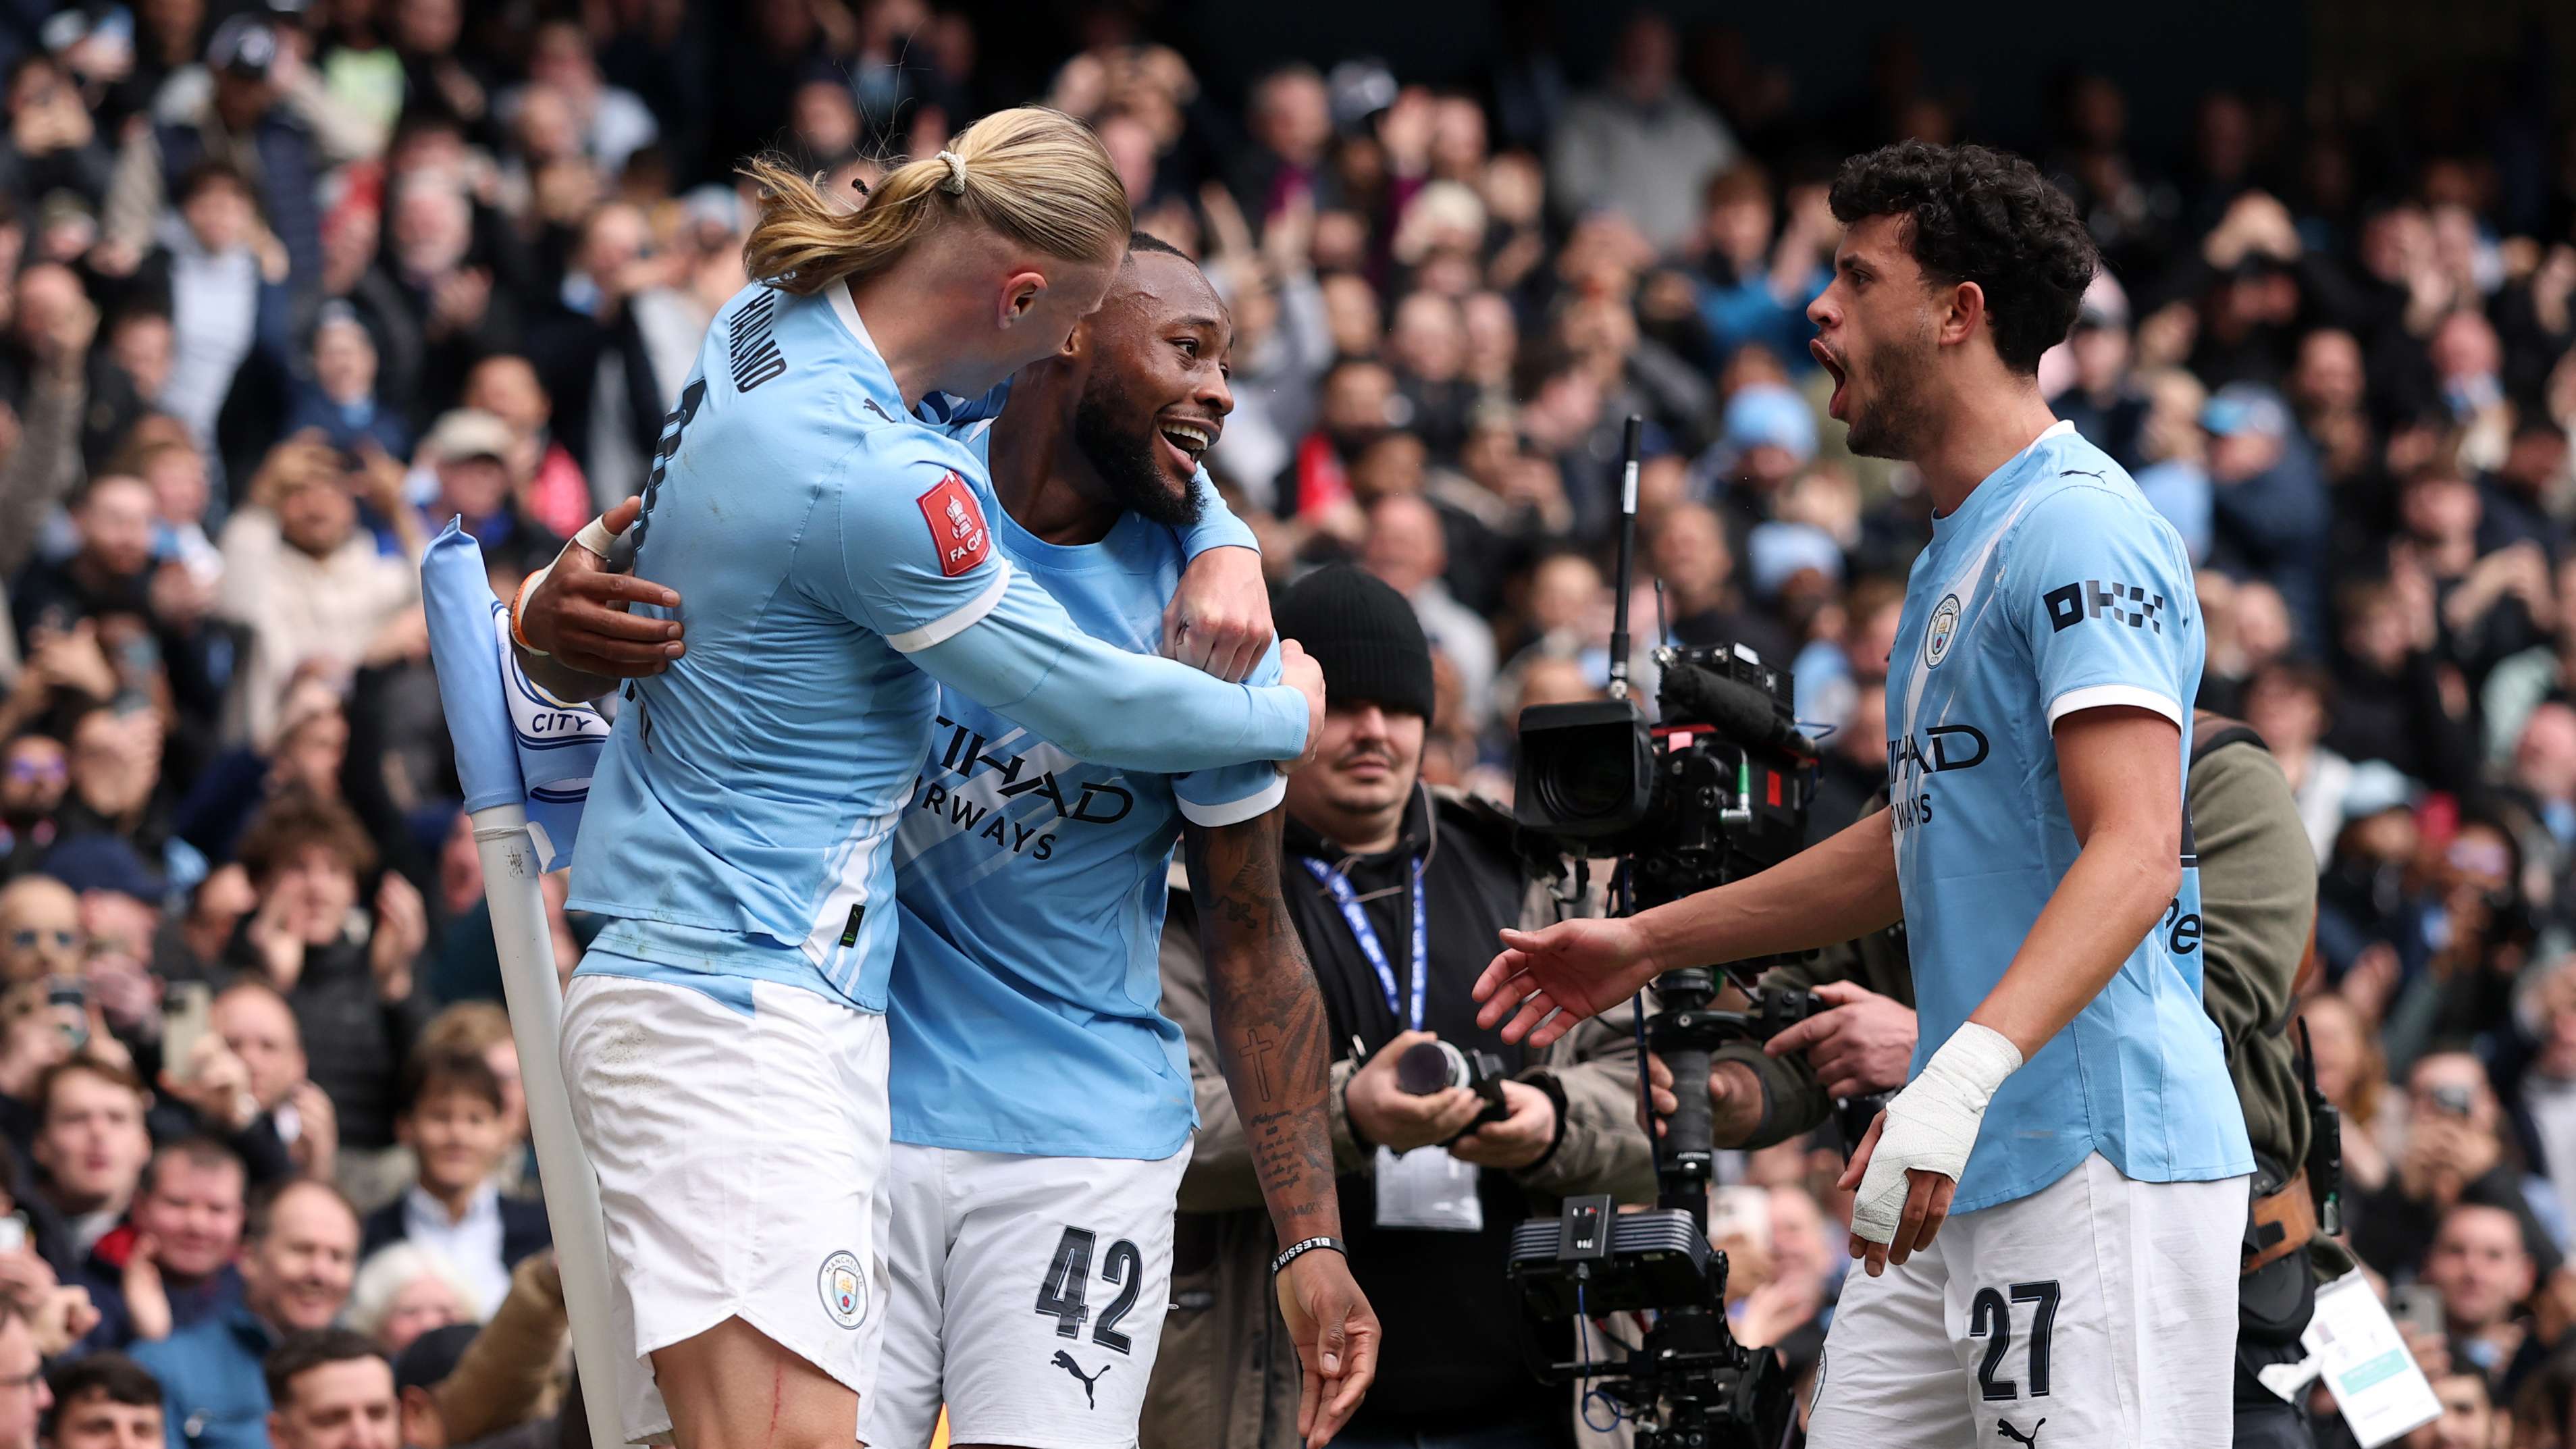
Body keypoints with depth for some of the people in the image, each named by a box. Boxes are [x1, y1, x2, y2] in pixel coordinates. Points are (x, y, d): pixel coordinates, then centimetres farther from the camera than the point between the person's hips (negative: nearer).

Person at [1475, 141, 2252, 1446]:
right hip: (1969, 1169, 10)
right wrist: (1648, 941, 33)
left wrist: (1965, 1073, -35)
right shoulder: (1956, 547, 21)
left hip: (2100, 1157, -10)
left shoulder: (2077, 531, -12)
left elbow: (2135, 854, -23)